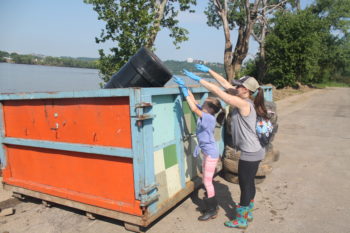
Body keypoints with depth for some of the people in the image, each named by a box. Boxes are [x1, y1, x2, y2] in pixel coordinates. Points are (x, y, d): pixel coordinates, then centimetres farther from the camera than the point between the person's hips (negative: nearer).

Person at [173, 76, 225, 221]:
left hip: (211, 153, -9)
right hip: (207, 152, 9)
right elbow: (194, 102, 4)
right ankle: (213, 206, 33)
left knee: (207, 182, 1)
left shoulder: (210, 118, -23)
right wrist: (185, 87, -5)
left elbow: (194, 108, -33)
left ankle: (212, 211, 16)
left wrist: (184, 91, -29)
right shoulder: (205, 114, 0)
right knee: (207, 180, 18)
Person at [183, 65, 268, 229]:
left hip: (250, 154, -9)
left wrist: (197, 79, -19)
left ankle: (241, 220, 22)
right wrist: (209, 71, 8)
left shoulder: (243, 103, -22)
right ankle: (247, 214, 39)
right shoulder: (245, 102, 4)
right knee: (249, 184, 22)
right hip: (254, 152, 9)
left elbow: (217, 91, -24)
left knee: (245, 186, 5)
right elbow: (225, 84, 7)